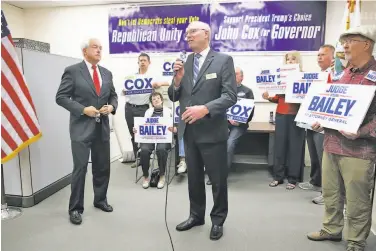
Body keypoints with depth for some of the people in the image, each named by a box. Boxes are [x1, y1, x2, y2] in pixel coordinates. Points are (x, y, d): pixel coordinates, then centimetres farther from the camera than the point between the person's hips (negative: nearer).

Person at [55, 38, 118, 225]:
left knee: (103, 167, 13)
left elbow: (113, 96, 17)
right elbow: (61, 97, -7)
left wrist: (112, 106, -5)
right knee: (80, 168, -2)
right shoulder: (72, 71, -4)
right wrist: (83, 109, -18)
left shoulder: (107, 73, 12)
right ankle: (75, 208, 13)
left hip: (102, 127, 5)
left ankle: (100, 200, 31)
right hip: (81, 127, -5)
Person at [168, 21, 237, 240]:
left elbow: (230, 96, -14)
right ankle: (196, 215, 37)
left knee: (218, 179, 9)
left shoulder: (223, 60, -5)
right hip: (189, 131, 5)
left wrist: (205, 109, -26)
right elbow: (174, 97, 8)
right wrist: (178, 79, -10)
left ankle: (218, 220, 30)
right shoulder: (183, 62, 8)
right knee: (194, 177, 18)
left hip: (212, 131, -5)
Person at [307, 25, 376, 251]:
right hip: (332, 144, 7)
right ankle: (332, 229, 35)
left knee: (356, 200, 5)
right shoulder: (345, 74, 15)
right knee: (330, 193, 17)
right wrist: (321, 122, 8)